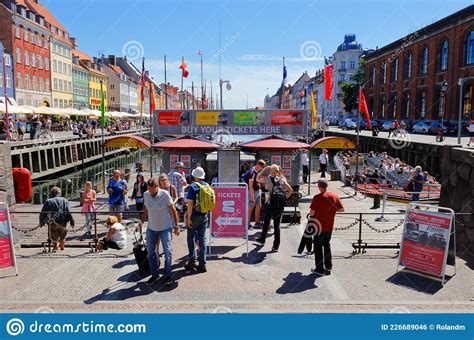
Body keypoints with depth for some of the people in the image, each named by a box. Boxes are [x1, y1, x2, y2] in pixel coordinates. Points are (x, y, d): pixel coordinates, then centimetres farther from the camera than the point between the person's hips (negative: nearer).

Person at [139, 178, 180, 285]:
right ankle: (155, 274, 24)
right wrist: (141, 222, 4)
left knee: (168, 251, -4)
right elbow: (146, 211, 12)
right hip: (151, 228, 5)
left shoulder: (164, 194, -14)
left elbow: (173, 210, -8)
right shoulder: (146, 195, -2)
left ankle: (168, 275, 13)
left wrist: (176, 226, -7)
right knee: (151, 251, 9)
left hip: (165, 228, -4)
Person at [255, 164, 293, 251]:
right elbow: (290, 190, 1)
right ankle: (276, 246, 9)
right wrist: (285, 197, 7)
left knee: (266, 222, 17)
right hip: (281, 205, 3)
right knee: (277, 225, 8)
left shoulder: (269, 179, -7)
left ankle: (262, 240, 35)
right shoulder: (282, 180, 4)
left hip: (272, 204, -3)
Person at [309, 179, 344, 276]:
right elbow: (341, 209, 2)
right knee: (327, 245, 22)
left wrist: (312, 214, 5)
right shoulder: (335, 196, -3)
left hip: (319, 226, -5)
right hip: (330, 226, 5)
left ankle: (319, 269, 15)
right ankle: (328, 267, 29)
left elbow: (312, 213, -18)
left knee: (318, 247, 9)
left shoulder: (317, 197, -17)